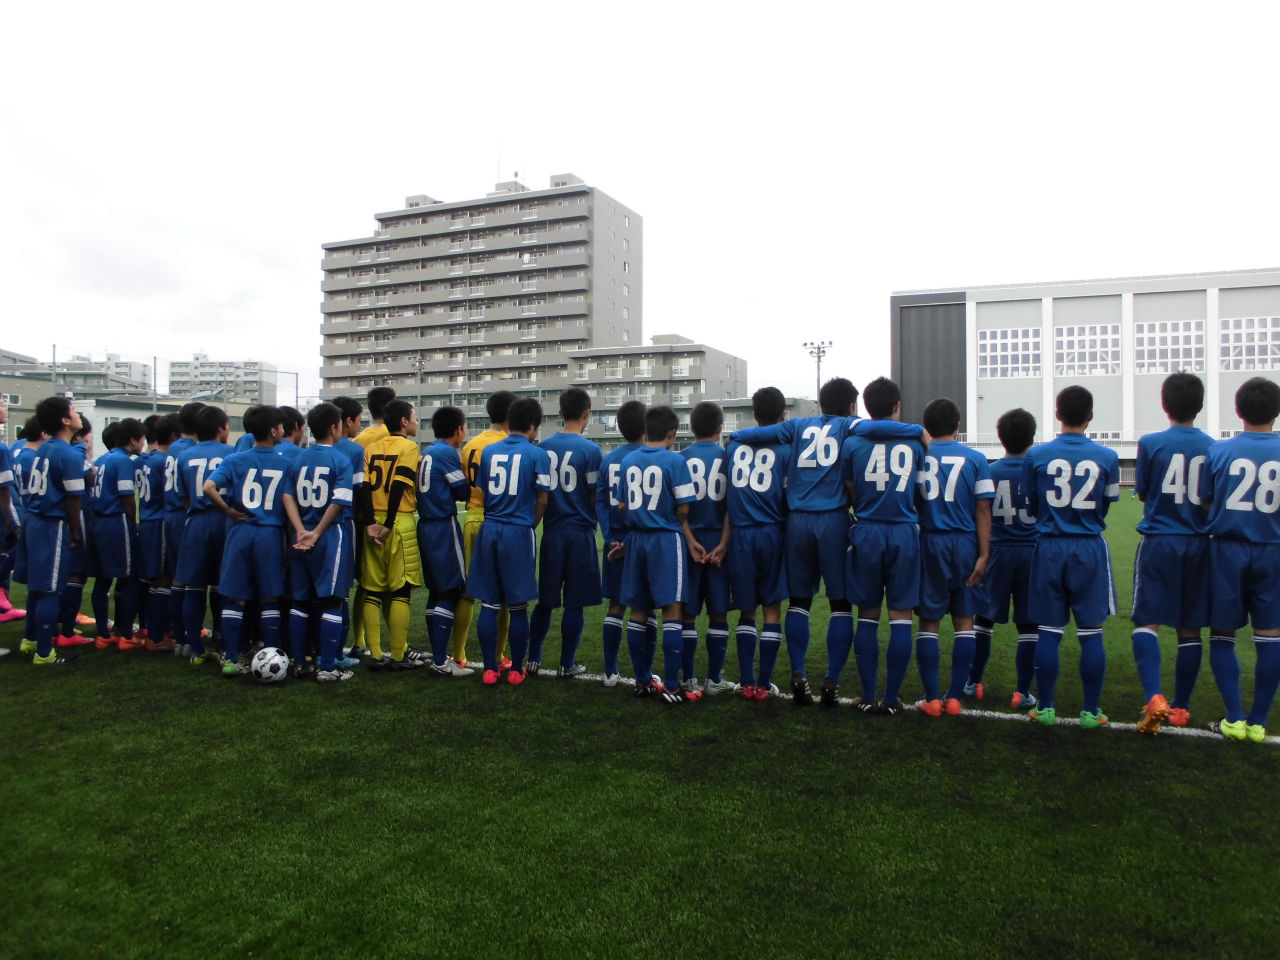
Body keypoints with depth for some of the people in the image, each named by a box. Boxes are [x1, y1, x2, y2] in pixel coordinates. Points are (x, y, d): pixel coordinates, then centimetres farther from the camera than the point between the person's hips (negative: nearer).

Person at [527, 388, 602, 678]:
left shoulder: (543, 446, 3)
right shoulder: (590, 449, -9)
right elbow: (595, 497, -6)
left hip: (552, 532, 4)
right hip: (580, 532, -4)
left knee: (545, 600, 14)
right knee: (575, 603, 5)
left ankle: (533, 660, 19)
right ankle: (567, 665, 12)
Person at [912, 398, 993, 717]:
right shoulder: (975, 459, 1)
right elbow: (983, 511, -2)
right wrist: (983, 555, -1)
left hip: (929, 543, 0)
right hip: (964, 544, 0)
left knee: (928, 622, 6)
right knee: (964, 621, 10)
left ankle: (931, 699, 8)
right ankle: (955, 697, 12)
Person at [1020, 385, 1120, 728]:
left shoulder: (1036, 455, -3)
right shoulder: (1107, 457, -2)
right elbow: (1107, 506, 8)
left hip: (1049, 547, 0)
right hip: (1090, 548, 0)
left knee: (1049, 630, 6)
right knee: (1091, 632, 6)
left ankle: (1045, 708, 11)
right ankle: (1090, 711, 12)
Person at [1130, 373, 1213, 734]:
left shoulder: (1151, 444, -8)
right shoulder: (1211, 446, 0)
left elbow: (1142, 493, 3)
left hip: (1158, 542, -3)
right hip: (1197, 545, 3)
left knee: (1146, 622, -1)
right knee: (1190, 629, 10)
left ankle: (1154, 698, -20)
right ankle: (1180, 708, 19)